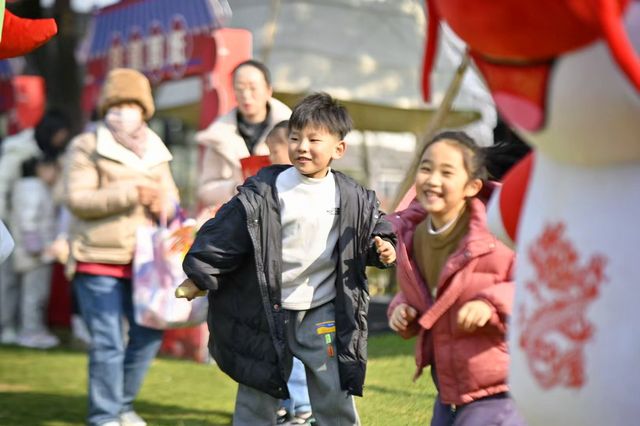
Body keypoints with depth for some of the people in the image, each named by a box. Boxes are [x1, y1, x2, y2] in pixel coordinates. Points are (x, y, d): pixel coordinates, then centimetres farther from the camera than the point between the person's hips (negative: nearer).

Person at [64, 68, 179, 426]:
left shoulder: (154, 151, 16)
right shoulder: (87, 147, -1)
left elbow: (171, 199, 15)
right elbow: (77, 199, -13)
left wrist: (163, 204, -11)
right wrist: (131, 194, -19)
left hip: (143, 261, 6)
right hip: (99, 261, -6)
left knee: (149, 334, 9)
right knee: (108, 342, -6)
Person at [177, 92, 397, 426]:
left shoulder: (354, 199, -3)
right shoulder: (263, 192, -10)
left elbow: (374, 228, 12)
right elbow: (226, 234, -6)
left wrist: (383, 249, -9)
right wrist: (199, 277, -5)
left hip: (325, 314, 1)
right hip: (267, 313, -1)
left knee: (335, 399, 6)